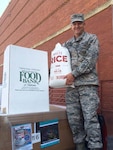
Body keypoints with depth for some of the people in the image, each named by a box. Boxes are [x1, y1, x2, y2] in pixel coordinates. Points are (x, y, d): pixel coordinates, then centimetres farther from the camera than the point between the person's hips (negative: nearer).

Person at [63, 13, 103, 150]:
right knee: (73, 118, 5)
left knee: (90, 117, -7)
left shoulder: (92, 38, 7)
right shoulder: (66, 44, 20)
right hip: (71, 85, 4)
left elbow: (90, 60, -7)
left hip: (87, 83, -4)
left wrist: (74, 74, -14)